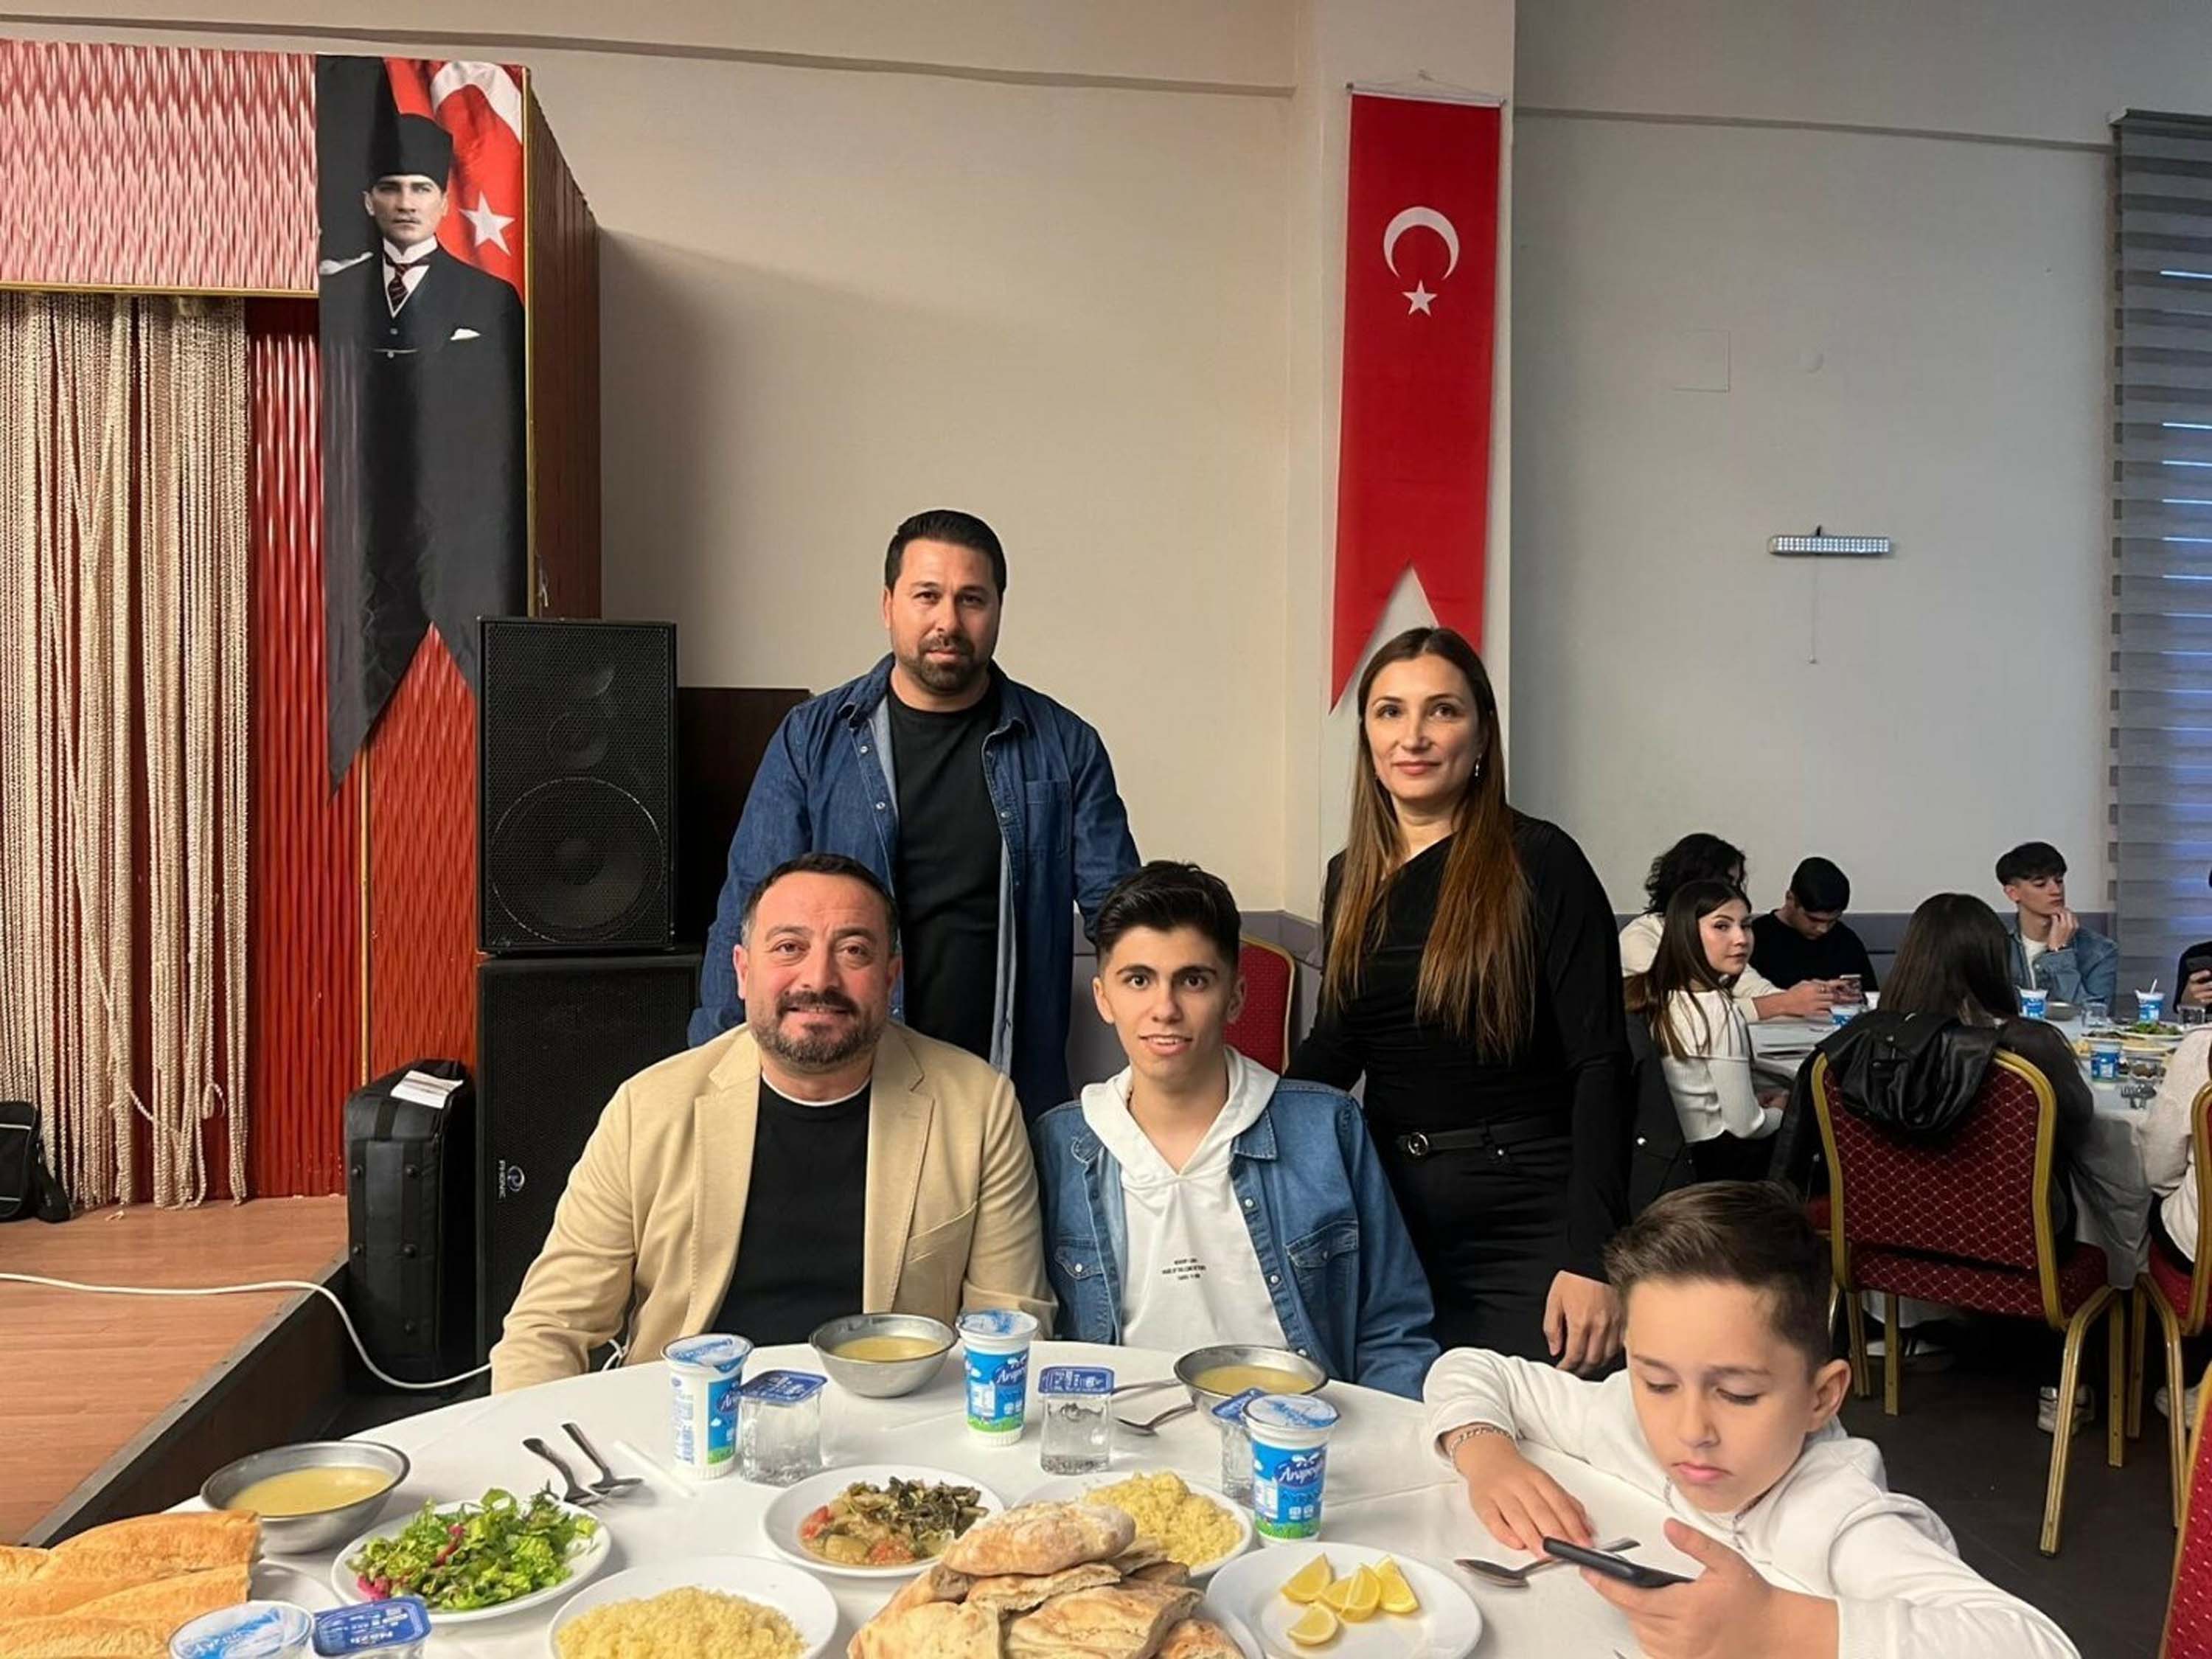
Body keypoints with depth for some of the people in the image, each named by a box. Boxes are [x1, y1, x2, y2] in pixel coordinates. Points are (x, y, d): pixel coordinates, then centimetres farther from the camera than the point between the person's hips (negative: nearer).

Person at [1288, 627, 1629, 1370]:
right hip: (1389, 1212, 5)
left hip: (1524, 1225, -5)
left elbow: (1600, 1064, -14)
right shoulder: (1351, 877, 7)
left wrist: (1590, 1257, -20)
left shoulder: (1538, 862, -10)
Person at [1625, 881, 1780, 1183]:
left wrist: (1750, 1101, 14)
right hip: (1719, 1166, -7)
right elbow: (1746, 1125, -17)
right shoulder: (1718, 1012, -22)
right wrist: (1780, 1112, 4)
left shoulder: (1652, 993, 0)